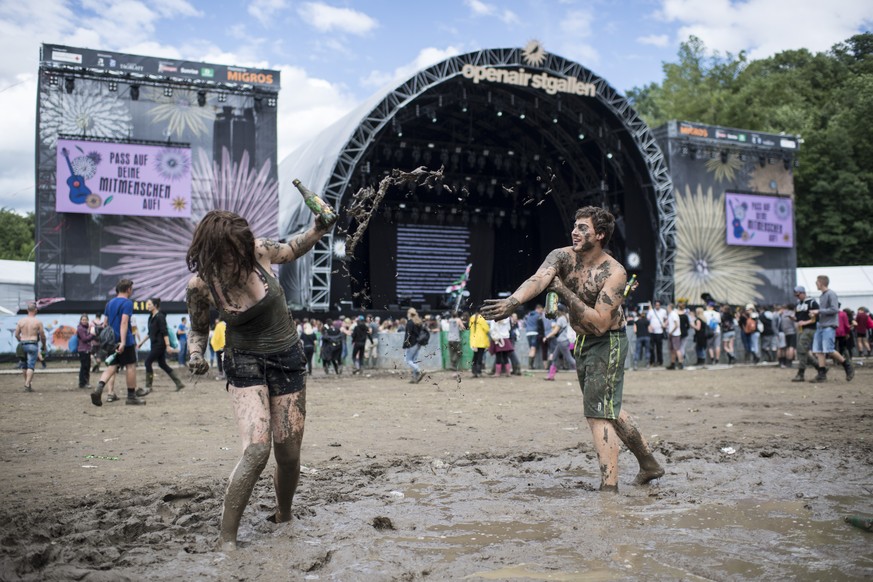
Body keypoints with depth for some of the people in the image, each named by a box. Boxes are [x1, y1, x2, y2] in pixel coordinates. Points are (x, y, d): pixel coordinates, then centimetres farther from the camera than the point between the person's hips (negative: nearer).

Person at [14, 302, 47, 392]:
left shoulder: (21, 321, 3)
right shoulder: (38, 322, -7)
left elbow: (16, 335, 7)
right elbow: (42, 336, -3)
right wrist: (44, 346, 13)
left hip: (23, 345, 4)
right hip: (33, 345, -4)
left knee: (25, 365, 17)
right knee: (31, 366, -4)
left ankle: (27, 383, 27)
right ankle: (27, 385, -14)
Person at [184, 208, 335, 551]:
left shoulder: (259, 251, -13)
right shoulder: (201, 285, -16)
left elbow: (289, 252, 12)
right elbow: (198, 329, 4)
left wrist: (318, 230, -4)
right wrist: (195, 355, -17)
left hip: (288, 359, 3)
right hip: (245, 364, -3)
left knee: (288, 455, 6)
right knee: (256, 451, -23)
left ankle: (283, 517, 35)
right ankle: (227, 540, -7)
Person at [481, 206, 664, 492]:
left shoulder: (614, 273, -23)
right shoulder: (562, 257, -8)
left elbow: (600, 324, -29)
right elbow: (537, 280, -28)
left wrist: (566, 293, -30)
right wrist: (511, 301, -48)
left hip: (607, 343, -7)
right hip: (582, 342, 8)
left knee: (598, 414, -12)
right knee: (609, 409, 19)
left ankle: (609, 487, -5)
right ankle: (649, 464, 37)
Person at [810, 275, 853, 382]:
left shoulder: (831, 294, -8)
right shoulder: (821, 296, 18)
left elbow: (834, 309, -16)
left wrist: (819, 311, -14)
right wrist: (816, 314, 9)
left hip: (829, 326, -8)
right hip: (820, 326, 9)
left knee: (828, 350, -13)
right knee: (818, 351, 1)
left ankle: (847, 364, 6)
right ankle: (822, 374, 3)